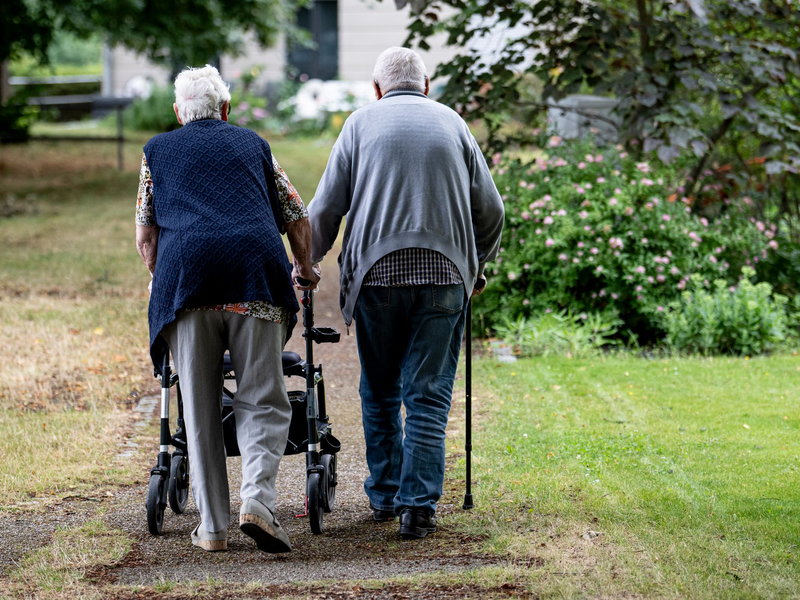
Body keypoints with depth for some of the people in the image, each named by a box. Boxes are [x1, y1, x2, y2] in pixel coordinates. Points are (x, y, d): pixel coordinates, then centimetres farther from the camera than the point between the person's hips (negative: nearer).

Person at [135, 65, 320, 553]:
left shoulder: (158, 151, 23)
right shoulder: (252, 144, 25)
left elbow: (146, 236, 20)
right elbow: (298, 220, 25)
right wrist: (305, 268, 42)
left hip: (185, 273, 0)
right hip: (256, 274, 0)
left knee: (200, 410, 5)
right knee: (263, 402, 2)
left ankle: (213, 525, 3)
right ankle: (258, 499, -19)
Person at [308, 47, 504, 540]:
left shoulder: (362, 123, 9)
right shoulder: (452, 124, 13)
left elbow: (326, 208, 4)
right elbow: (491, 210, 13)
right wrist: (475, 268, 27)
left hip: (376, 272, 0)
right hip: (445, 275, 0)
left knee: (380, 393, 14)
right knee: (428, 396, 1)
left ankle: (385, 495, 20)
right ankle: (419, 506, -6)